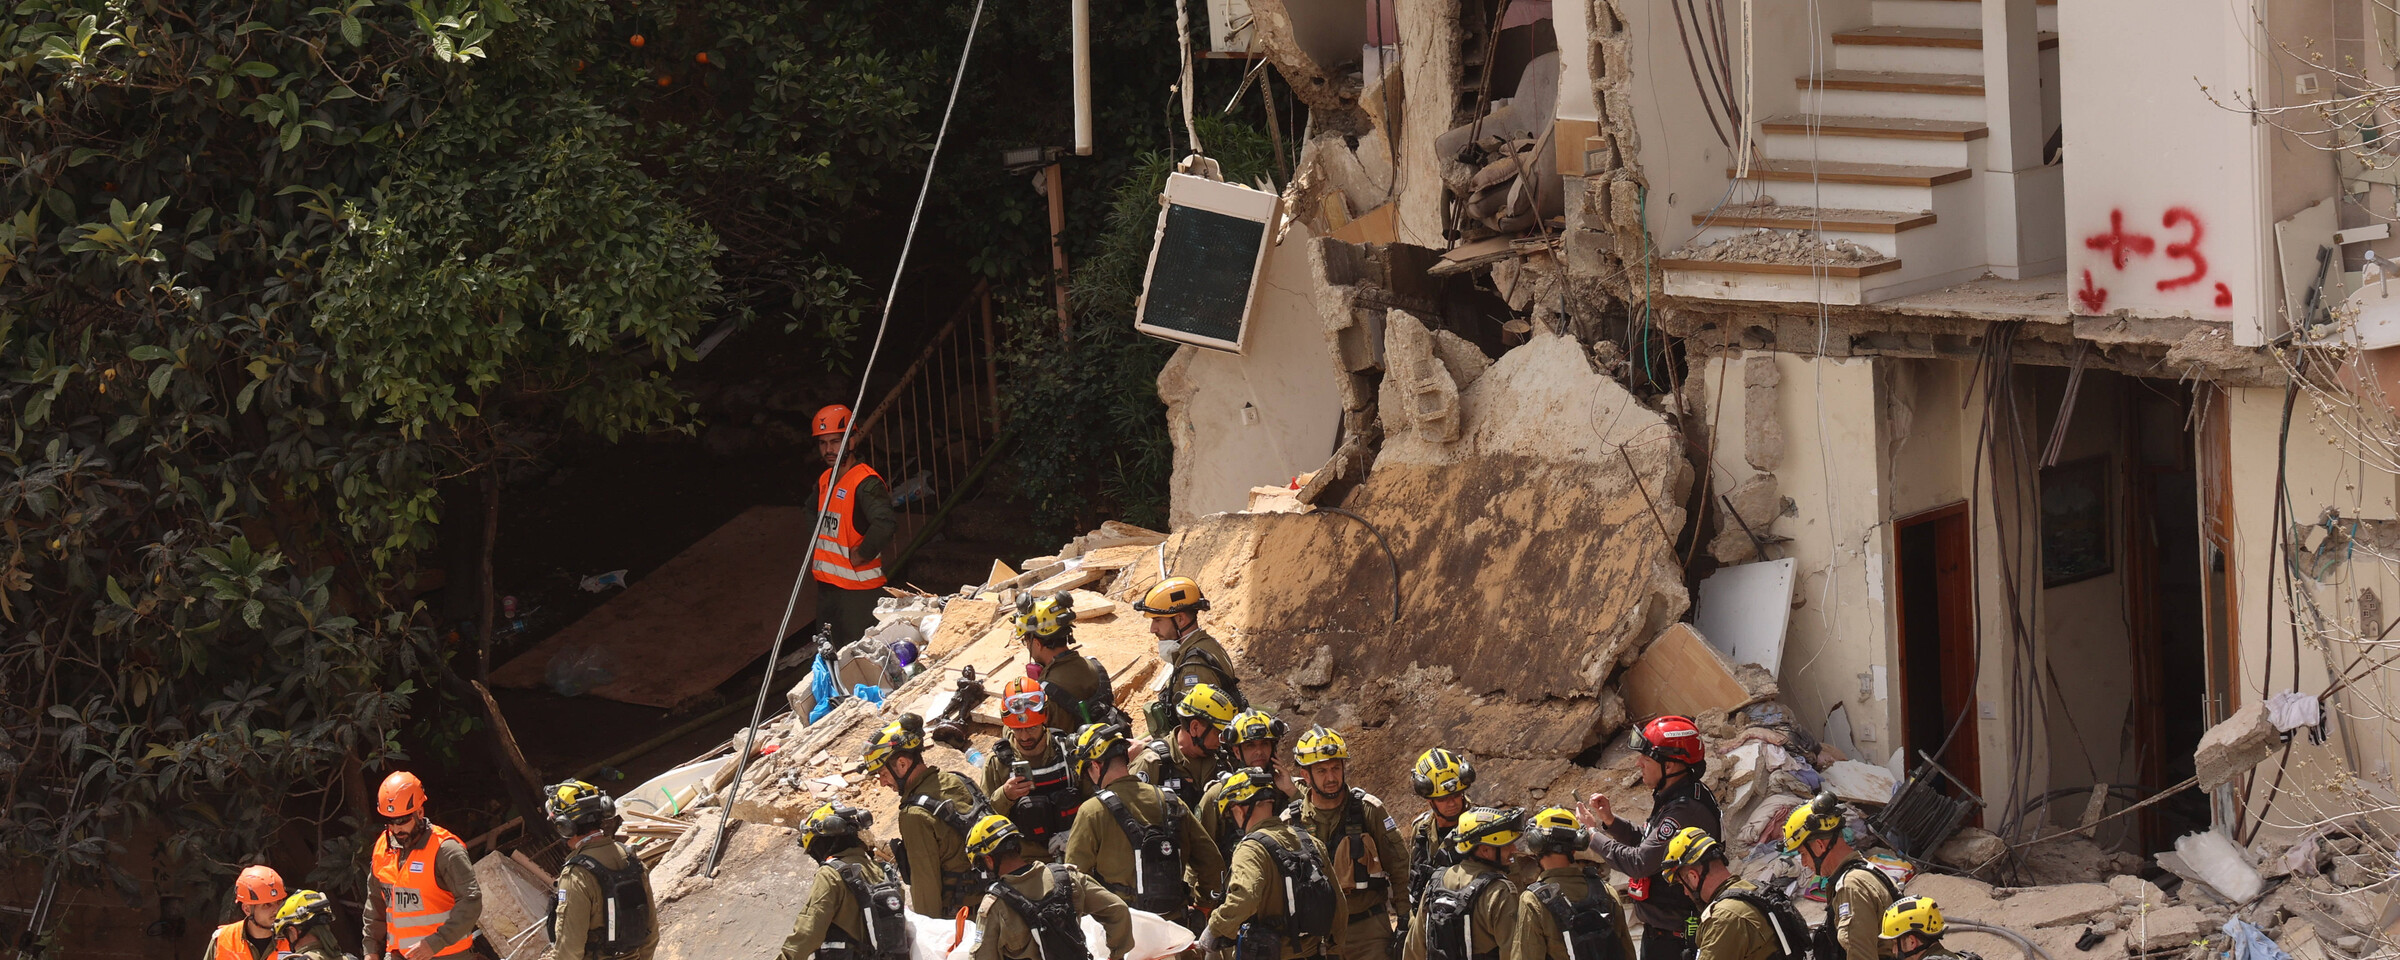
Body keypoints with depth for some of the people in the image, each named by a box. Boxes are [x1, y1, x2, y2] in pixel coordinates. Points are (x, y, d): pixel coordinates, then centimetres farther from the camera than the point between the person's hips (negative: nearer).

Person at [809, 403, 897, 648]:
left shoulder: (865, 483, -19)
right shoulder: (825, 480, 10)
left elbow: (886, 522, -36)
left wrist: (861, 554, -24)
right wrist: (814, 549, 21)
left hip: (859, 587, -9)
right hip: (827, 583, 9)